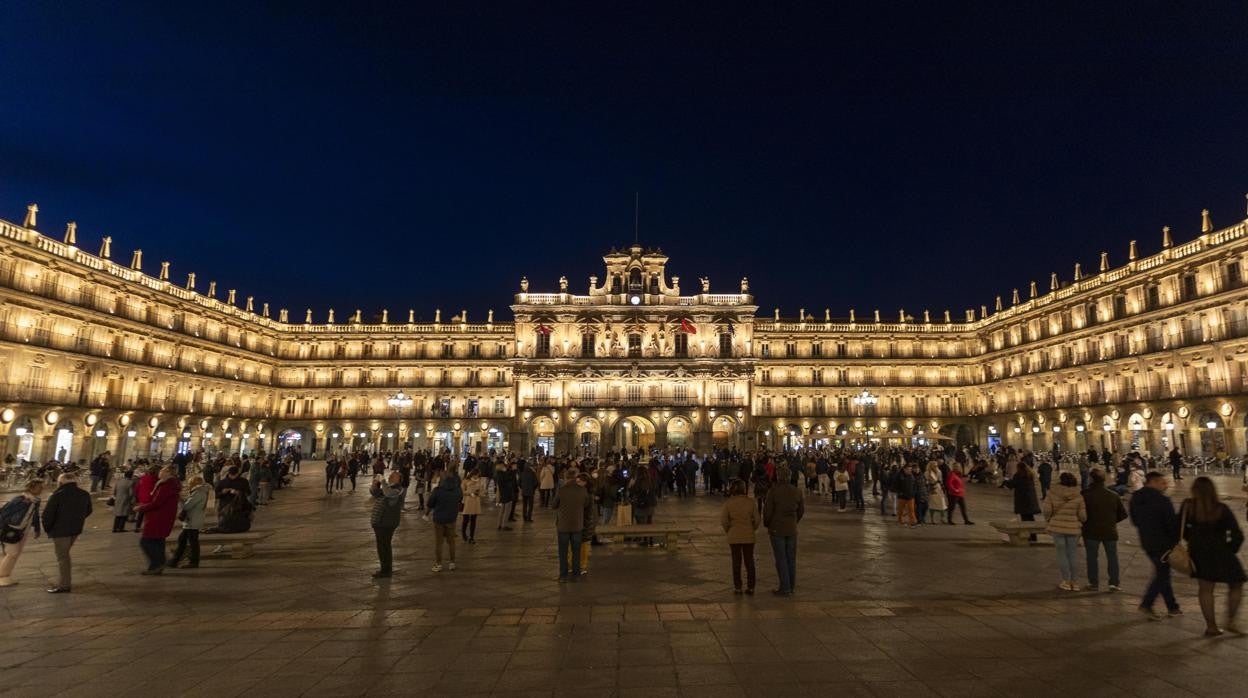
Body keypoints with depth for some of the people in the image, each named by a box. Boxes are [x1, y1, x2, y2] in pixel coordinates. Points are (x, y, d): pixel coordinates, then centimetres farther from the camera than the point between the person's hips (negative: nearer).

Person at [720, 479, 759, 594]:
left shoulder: (728, 502, -10)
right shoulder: (750, 502, -6)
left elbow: (723, 520, -12)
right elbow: (757, 519, -5)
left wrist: (728, 531, 5)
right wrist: (752, 529, 11)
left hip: (734, 536, -1)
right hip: (749, 536, 1)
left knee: (736, 562, 8)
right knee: (749, 561, 11)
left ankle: (737, 588, 11)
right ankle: (750, 587, 14)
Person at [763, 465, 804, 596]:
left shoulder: (773, 491, -17)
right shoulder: (796, 491, -2)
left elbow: (767, 511, -14)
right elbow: (801, 510, 8)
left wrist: (766, 524, 4)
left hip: (777, 529, -4)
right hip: (792, 529, 5)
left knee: (781, 559, 3)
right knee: (791, 558, 13)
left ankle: (785, 588, 7)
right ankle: (792, 586, 22)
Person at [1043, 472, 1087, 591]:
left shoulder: (1052, 493, -7)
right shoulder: (1078, 496, -5)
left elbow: (1047, 511, -9)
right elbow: (1082, 515, -2)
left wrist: (1050, 519, 11)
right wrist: (1081, 522, 20)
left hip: (1057, 527, -1)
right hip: (1073, 528, 1)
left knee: (1062, 554, 8)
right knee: (1072, 555, 13)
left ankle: (1066, 581, 11)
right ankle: (1074, 581, 20)